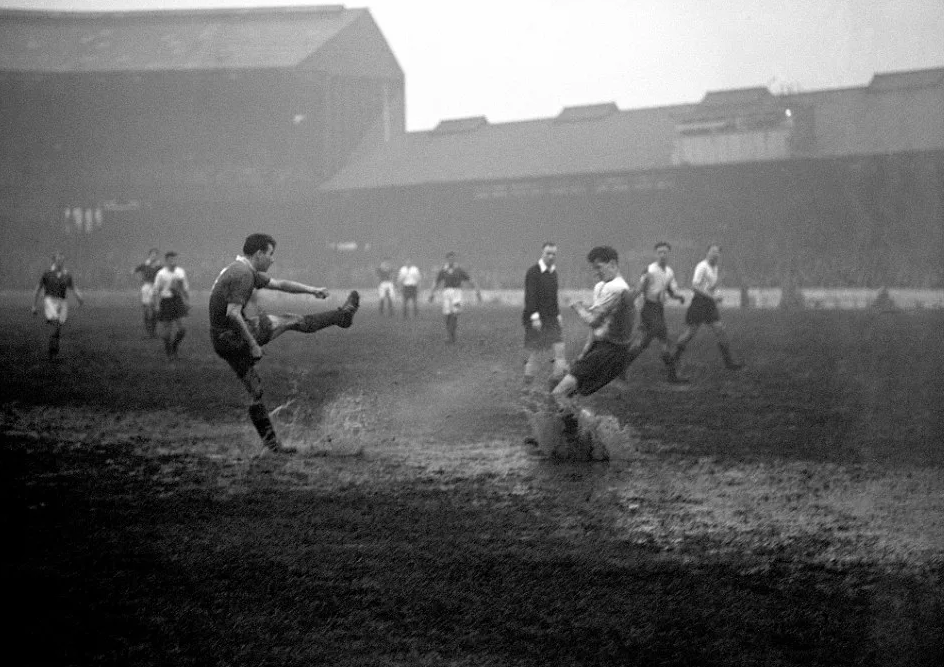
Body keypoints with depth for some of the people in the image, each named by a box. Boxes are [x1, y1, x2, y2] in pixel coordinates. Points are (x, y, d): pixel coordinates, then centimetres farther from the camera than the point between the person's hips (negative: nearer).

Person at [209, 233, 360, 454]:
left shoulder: (245, 271, 15)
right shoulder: (243, 274, -18)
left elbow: (280, 284, 23)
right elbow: (232, 313, -27)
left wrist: (312, 290, 18)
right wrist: (253, 344, -22)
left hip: (222, 342, 10)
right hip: (234, 336, -10)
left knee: (255, 390, 15)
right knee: (290, 320, 3)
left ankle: (272, 444, 20)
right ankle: (343, 315, 18)